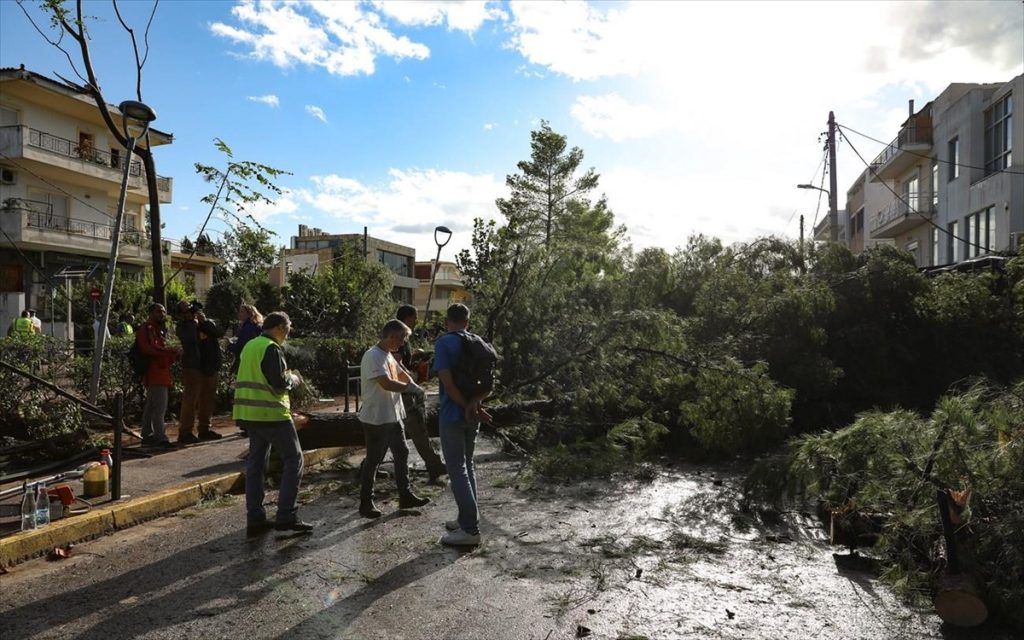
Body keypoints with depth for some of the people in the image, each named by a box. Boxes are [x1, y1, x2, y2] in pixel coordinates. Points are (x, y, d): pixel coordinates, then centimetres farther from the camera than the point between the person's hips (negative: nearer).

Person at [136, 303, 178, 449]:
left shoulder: (160, 330, 23)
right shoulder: (146, 329, -8)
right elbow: (147, 348, -22)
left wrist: (171, 354, 7)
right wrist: (169, 352, -23)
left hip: (162, 373, 11)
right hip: (155, 373, -11)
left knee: (150, 407, 14)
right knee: (159, 406, -13)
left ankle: (147, 436, 20)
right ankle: (160, 438, -14)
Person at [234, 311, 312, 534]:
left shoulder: (250, 346, 15)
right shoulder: (271, 348, -13)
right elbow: (279, 382, -19)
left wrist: (286, 376, 16)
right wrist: (293, 379, 0)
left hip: (250, 413, 9)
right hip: (271, 413, -9)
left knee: (255, 463, 11)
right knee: (293, 459, -1)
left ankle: (255, 518, 12)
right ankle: (286, 516, -4)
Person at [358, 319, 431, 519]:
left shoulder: (388, 355, 10)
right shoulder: (373, 356, -20)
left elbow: (402, 374, 23)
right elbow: (386, 383, -29)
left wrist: (410, 384, 1)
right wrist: (409, 387, -15)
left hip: (393, 416, 10)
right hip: (376, 419, -10)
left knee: (402, 454, 14)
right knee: (373, 460, 2)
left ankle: (405, 496, 25)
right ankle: (366, 502, 15)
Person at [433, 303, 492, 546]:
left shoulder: (444, 342, -12)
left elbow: (447, 381, -21)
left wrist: (467, 406, -14)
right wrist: (476, 402, -15)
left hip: (453, 415, -7)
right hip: (472, 416, 7)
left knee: (457, 470, -2)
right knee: (467, 465, 18)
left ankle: (470, 530, 0)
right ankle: (468, 519, 26)